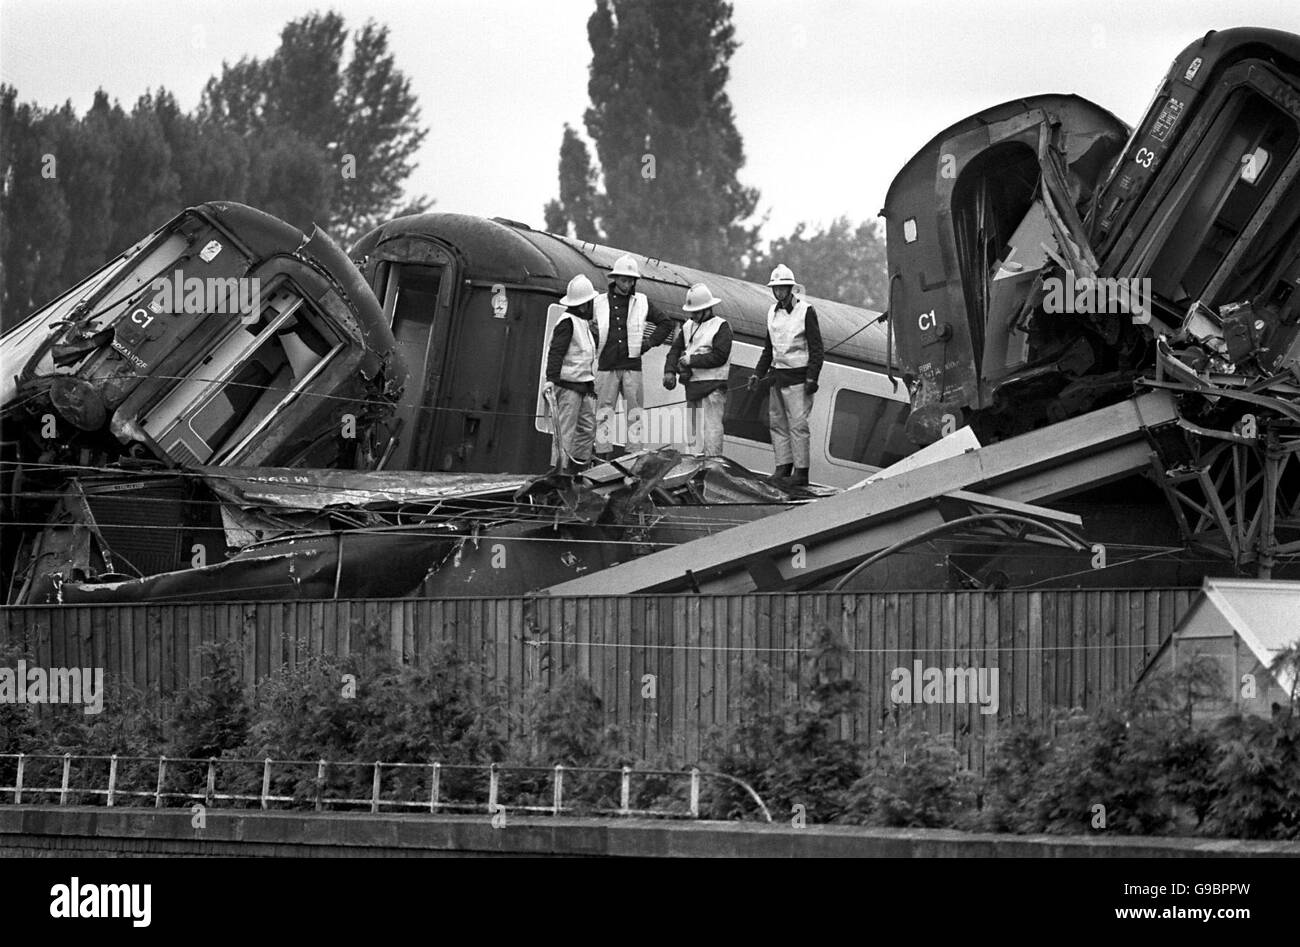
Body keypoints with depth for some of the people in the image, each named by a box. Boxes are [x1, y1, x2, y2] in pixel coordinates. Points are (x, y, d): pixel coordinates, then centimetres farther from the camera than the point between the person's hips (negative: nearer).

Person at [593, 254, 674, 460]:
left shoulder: (641, 302, 8)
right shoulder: (600, 303, 6)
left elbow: (666, 323, 16)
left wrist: (650, 343, 6)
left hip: (632, 365, 1)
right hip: (606, 365, -1)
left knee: (635, 412, 0)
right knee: (604, 411, -2)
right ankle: (603, 454, -1)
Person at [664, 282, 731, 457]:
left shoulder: (721, 326, -5)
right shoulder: (688, 326, 17)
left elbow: (719, 357, -15)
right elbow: (675, 349, 13)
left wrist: (691, 360, -14)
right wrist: (669, 371, -5)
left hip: (712, 387, -7)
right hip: (692, 386, 7)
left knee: (710, 430, -11)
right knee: (693, 431, 8)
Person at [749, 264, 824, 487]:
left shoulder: (806, 311, -7)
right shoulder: (773, 312, 13)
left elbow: (816, 349, -8)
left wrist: (811, 378, -15)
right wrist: (758, 374, 15)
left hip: (798, 376, -7)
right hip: (777, 375, 7)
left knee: (798, 424, -9)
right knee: (777, 423, 5)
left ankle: (801, 471, -8)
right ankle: (783, 467, 10)